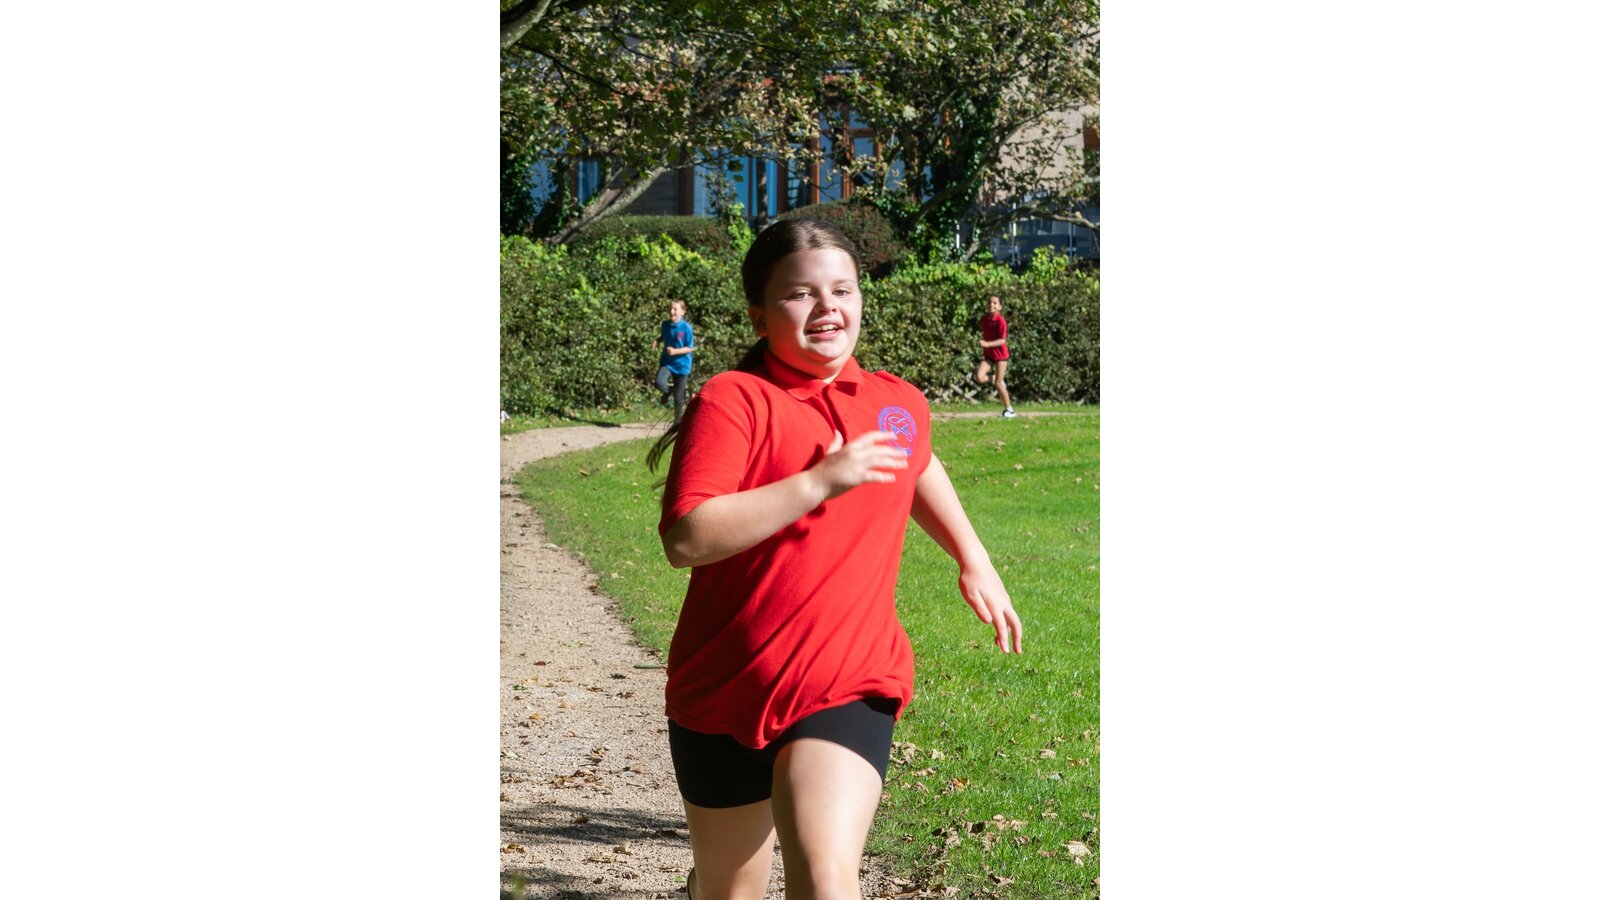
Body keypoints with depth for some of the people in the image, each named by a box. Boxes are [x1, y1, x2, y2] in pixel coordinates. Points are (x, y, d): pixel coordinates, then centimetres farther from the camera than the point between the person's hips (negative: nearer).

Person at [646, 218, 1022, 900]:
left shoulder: (899, 404, 6)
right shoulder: (733, 401, -12)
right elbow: (686, 540, -25)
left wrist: (973, 558, 29)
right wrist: (821, 481, -26)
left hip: (849, 687, 2)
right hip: (726, 688, -1)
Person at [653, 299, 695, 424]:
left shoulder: (686, 328, -15)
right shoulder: (665, 325, -1)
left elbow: (690, 348, -11)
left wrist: (675, 351, -26)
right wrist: (657, 341, -2)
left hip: (682, 364, -3)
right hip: (667, 362, 3)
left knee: (678, 398, 3)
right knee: (659, 383, -25)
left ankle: (678, 420, 24)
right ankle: (669, 390, 12)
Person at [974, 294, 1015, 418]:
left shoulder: (1000, 320, -18)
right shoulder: (983, 320, 1)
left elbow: (1002, 340, -23)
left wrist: (987, 344, -34)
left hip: (1000, 354, -5)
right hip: (988, 354, 5)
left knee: (998, 383, -5)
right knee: (979, 377, -15)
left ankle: (1009, 410, 10)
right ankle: (999, 381, 16)